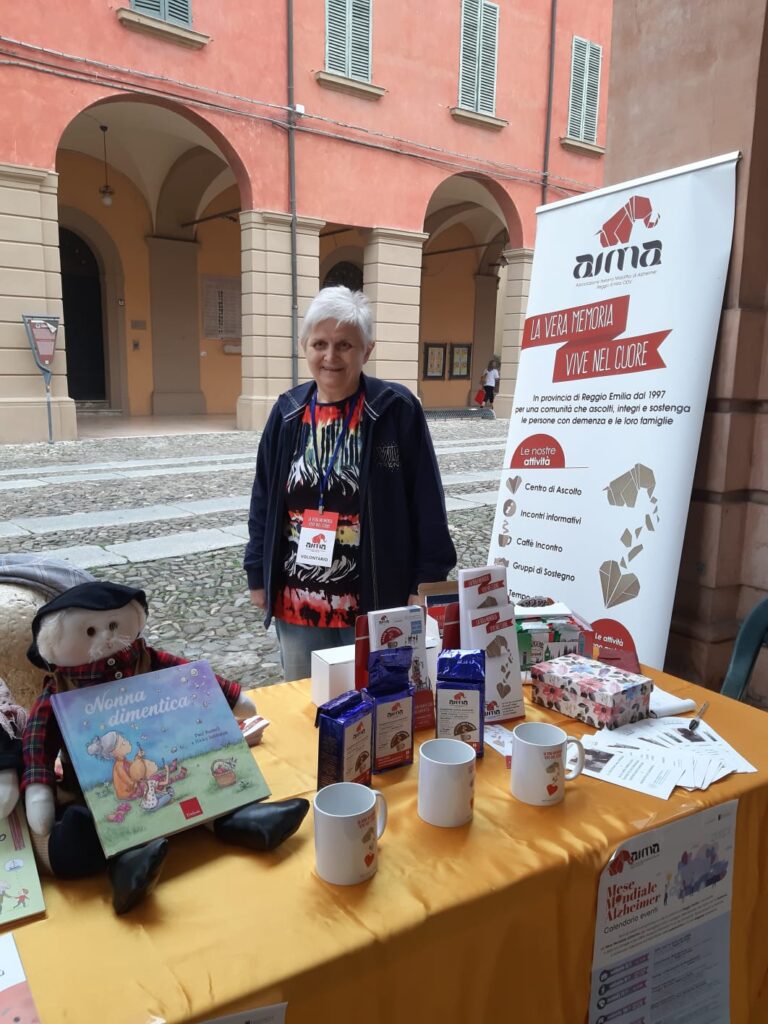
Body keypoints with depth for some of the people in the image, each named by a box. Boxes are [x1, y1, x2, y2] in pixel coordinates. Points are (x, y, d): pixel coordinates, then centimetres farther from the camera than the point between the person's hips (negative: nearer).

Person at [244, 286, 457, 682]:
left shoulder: (396, 409, -8)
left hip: (377, 600, -3)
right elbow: (263, 500, 10)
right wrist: (258, 575, 9)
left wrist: (427, 583, -8)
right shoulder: (288, 412, 3)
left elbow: (427, 503, -7)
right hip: (297, 602, 4)